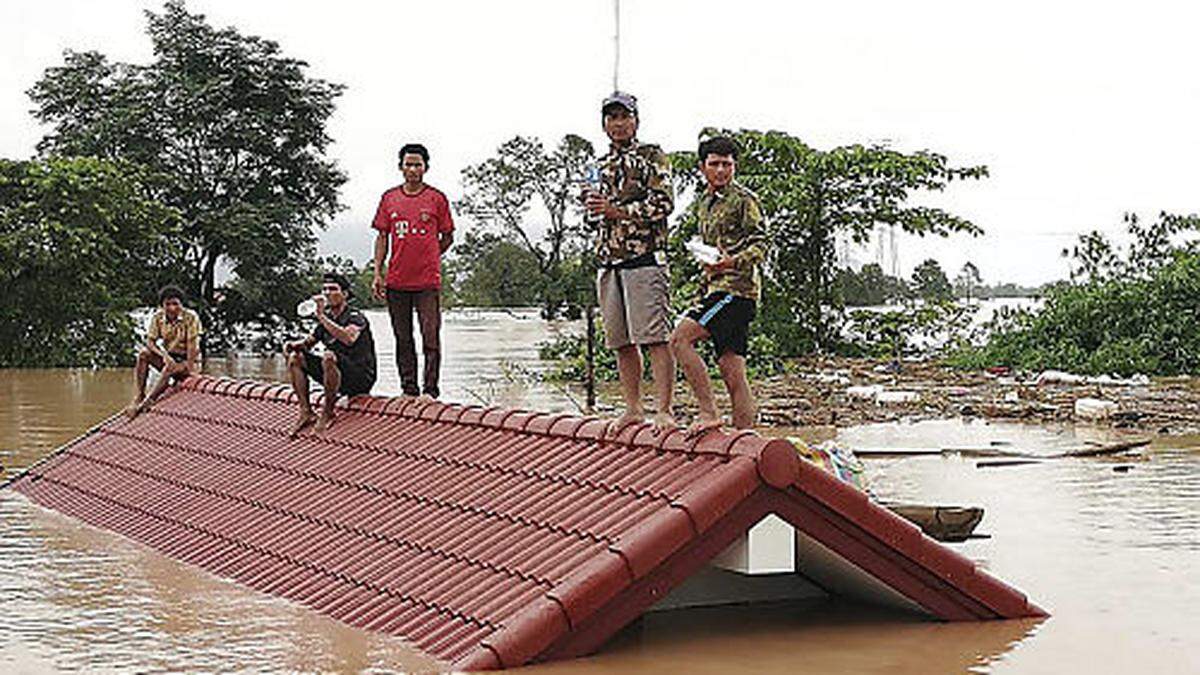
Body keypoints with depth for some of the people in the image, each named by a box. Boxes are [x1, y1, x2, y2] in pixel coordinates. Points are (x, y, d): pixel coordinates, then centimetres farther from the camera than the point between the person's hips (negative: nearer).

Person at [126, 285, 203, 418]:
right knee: (143, 353, -22)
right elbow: (150, 342, -8)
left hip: (187, 361, -4)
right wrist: (164, 355, -27)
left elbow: (192, 345, -18)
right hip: (168, 357, 4)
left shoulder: (191, 318, -15)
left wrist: (190, 370, -25)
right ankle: (139, 396, -25)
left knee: (170, 369, -35)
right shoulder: (157, 317, -4)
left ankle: (146, 403, -31)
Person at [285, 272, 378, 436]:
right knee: (295, 358, -1)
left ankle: (327, 413, -22)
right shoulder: (327, 318, 12)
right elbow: (308, 342, 21)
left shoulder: (355, 317, -11)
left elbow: (349, 338, -34)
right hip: (339, 378, 8)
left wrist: (321, 317, -33)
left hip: (362, 378, -8)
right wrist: (293, 345, -3)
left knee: (329, 356, -36)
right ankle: (306, 412, -5)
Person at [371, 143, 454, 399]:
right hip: (397, 281, 3)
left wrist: (426, 259, 3)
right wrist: (377, 273, 4)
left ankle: (431, 390, -2)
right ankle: (408, 390, 15)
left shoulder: (437, 198, 2)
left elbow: (447, 237, 9)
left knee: (431, 337, -6)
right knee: (403, 338, 8)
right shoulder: (389, 198, 9)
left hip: (428, 281, -3)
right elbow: (382, 237, 11)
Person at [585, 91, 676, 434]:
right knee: (621, 342, 8)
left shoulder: (652, 156, 1)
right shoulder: (603, 164, 21)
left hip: (644, 258, -7)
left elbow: (663, 203, -9)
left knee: (654, 338, -11)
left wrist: (616, 210, -12)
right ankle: (633, 408, 15)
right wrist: (594, 203, 6)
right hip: (609, 262, 7)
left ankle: (663, 410, -11)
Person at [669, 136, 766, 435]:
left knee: (680, 338, -21)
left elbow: (760, 244, -12)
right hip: (716, 288, 8)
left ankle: (708, 412, -19)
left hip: (737, 288, -8)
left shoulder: (744, 200, -3)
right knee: (733, 374, 4)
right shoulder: (703, 203, 22)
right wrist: (705, 284, 26)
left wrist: (733, 262, -29)